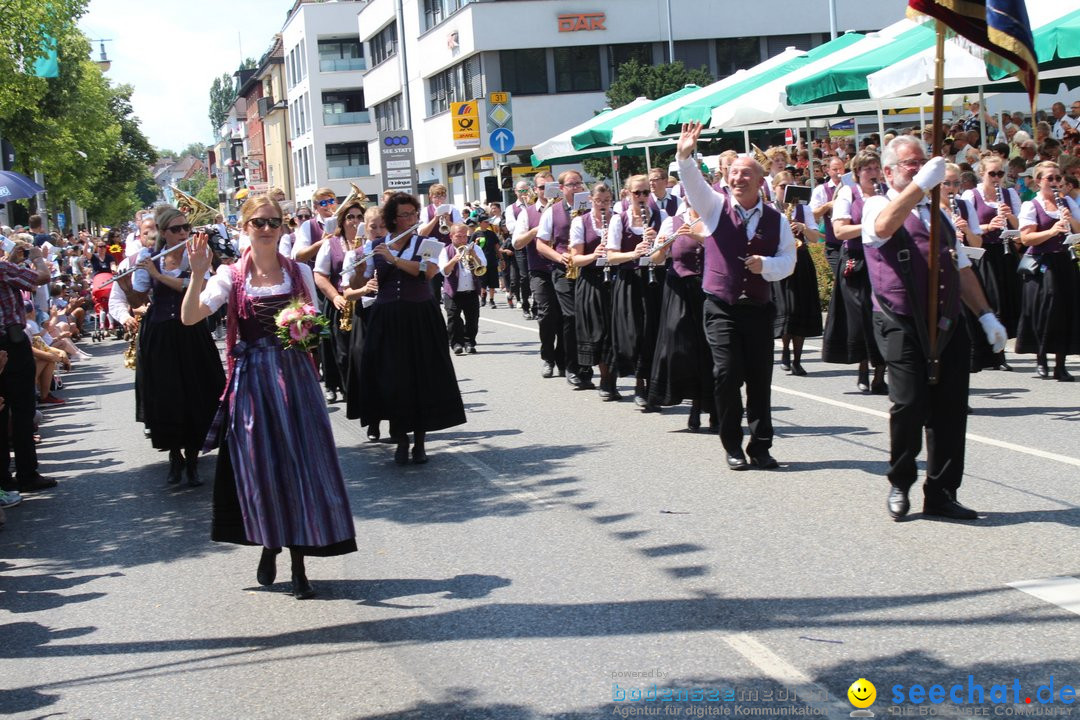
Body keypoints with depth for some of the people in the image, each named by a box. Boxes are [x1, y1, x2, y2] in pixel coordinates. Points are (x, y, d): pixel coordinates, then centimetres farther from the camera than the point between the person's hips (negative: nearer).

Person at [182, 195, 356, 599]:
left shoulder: (299, 273, 5)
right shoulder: (231, 277, 1)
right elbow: (190, 317, -10)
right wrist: (198, 275, -23)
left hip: (294, 378, 1)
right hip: (250, 380, -1)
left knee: (299, 463, -1)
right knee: (258, 464, 4)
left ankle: (298, 563, 7)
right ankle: (268, 544, 27)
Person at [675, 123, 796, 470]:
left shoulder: (776, 220, 7)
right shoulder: (715, 207, 3)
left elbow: (788, 259, 6)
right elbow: (693, 183, -14)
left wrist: (765, 265, -15)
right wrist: (684, 155, -33)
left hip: (758, 308, 2)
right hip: (721, 308, -2)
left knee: (761, 378, 1)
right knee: (727, 374, -10)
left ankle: (760, 446, 12)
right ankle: (733, 447, 4)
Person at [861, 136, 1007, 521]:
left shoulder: (938, 214, 24)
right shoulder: (877, 205, 4)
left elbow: (962, 269, 25)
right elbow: (883, 226, -23)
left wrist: (985, 314, 17)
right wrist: (920, 184, -28)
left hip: (948, 325, 6)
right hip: (903, 326, -6)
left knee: (951, 410, 2)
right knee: (910, 405, -11)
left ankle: (941, 493, 11)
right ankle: (900, 485, 11)